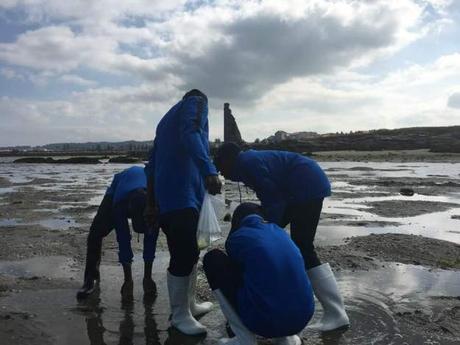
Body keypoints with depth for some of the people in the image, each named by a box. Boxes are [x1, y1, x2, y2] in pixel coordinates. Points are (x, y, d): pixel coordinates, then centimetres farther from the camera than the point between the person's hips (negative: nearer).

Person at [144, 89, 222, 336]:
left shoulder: (167, 118, 30)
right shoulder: (197, 102, 7)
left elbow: (152, 164, 25)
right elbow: (190, 135, -17)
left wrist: (151, 203, 26)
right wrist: (209, 171, -29)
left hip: (168, 194, 9)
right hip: (182, 193, -9)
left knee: (187, 252, 16)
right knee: (184, 255, -5)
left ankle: (189, 305, 27)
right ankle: (179, 315, 5)